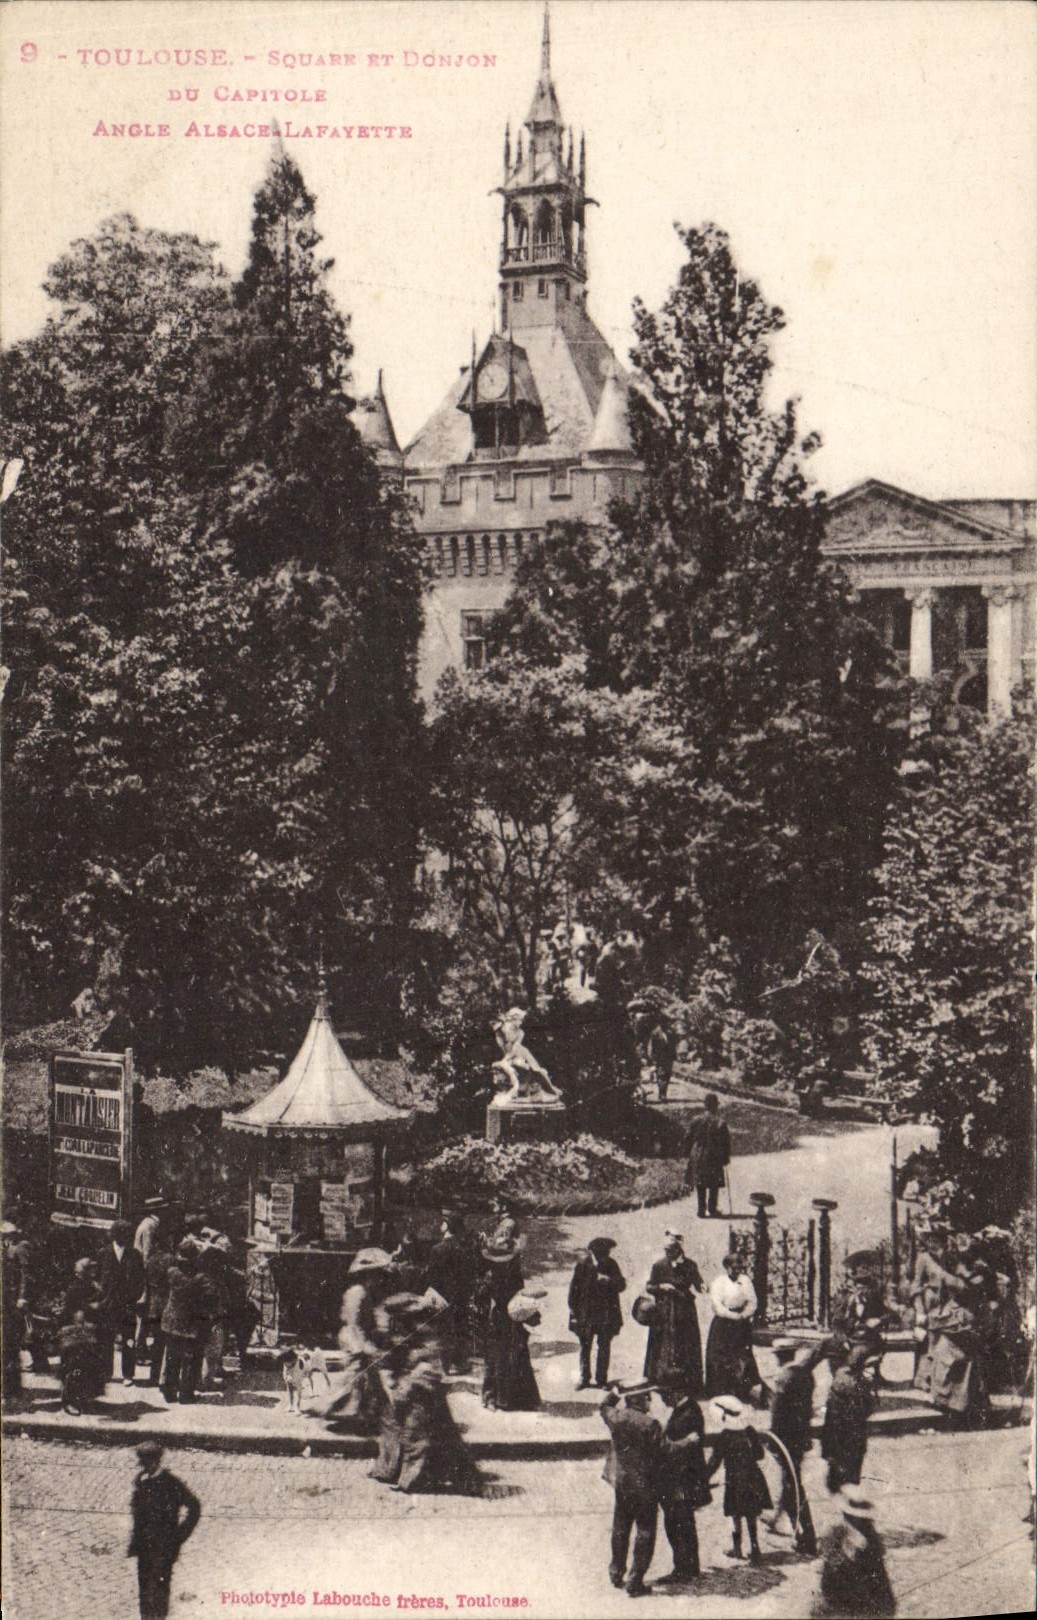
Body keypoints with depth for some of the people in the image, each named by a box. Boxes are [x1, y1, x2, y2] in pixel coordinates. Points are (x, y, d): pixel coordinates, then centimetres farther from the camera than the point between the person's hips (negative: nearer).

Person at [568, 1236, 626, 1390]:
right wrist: (574, 1312, -4)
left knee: (604, 1347, 4)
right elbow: (574, 1289, -2)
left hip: (607, 1314, 1)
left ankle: (601, 1379, 14)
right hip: (586, 1313, -1)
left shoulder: (611, 1265, -1)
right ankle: (584, 1378, 18)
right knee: (585, 1346, 6)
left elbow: (621, 1285, -3)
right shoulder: (582, 1265, -6)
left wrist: (608, 1280, -23)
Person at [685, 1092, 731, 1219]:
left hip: (698, 1158, 2)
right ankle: (712, 1208, 17)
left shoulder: (696, 1121, -5)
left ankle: (701, 1210, 7)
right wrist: (726, 1158, 4)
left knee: (700, 1186, 9)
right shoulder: (720, 1123, -11)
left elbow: (689, 1140, 3)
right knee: (714, 1185, 14)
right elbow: (726, 1142, -6)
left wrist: (690, 1156, 13)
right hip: (715, 1159, -2)